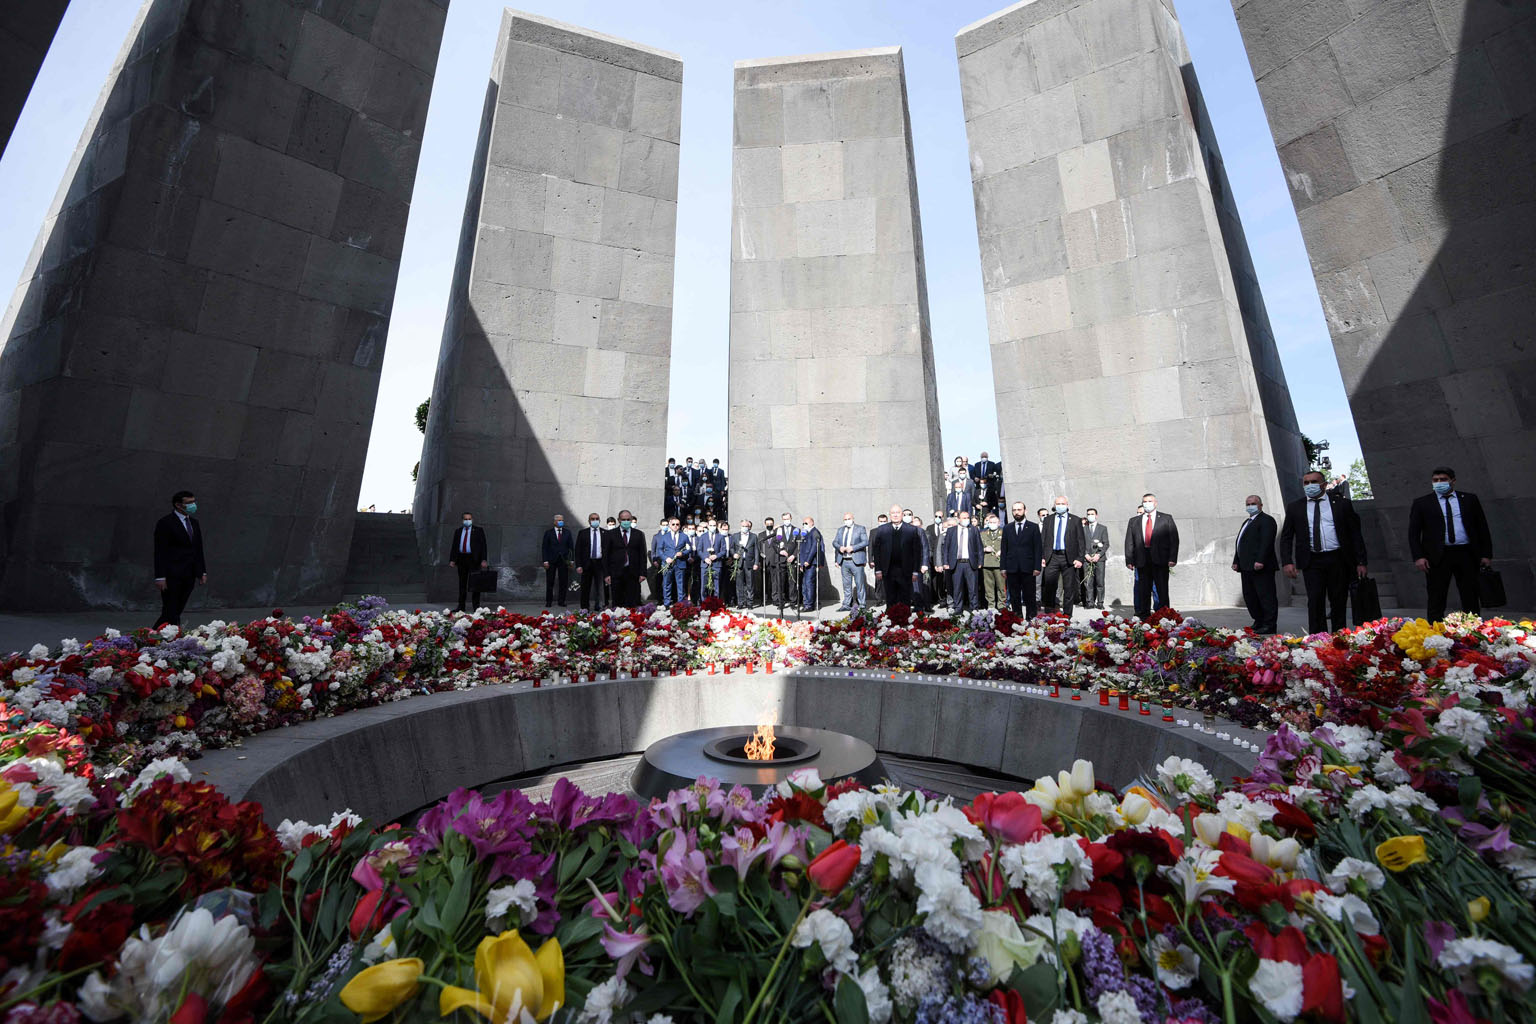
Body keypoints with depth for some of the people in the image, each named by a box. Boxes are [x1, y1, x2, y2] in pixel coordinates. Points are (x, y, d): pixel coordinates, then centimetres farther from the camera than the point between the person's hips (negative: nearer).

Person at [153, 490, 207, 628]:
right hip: (172, 575, -6)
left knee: (178, 611, 6)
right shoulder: (165, 522, -6)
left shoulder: (194, 523, 15)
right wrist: (160, 577, -14)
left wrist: (202, 572, 14)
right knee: (171, 612, -4)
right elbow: (160, 552, -10)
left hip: (189, 575, 6)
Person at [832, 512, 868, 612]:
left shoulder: (860, 529, 2)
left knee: (859, 583, 0)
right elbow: (834, 542, 12)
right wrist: (839, 547, -10)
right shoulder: (840, 530, 17)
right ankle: (846, 605, 16)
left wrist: (853, 548, -17)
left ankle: (861, 605, 8)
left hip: (856, 560, -4)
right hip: (843, 561, 4)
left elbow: (865, 542, -8)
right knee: (846, 584, 9)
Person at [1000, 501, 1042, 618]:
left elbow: (1037, 549, 1)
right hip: (1012, 568, 2)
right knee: (1014, 597, 6)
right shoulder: (1007, 528, 12)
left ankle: (1031, 619, 10)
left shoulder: (1033, 527, 5)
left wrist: (1037, 567, -7)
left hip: (1028, 568, -2)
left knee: (1029, 596, 2)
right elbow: (1004, 549, 10)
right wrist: (1003, 567, 3)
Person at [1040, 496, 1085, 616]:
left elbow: (1080, 541, 3)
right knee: (1048, 584, -6)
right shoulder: (1048, 520, 11)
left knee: (1069, 588, 4)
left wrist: (1079, 559, -5)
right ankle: (1049, 611, 8)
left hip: (1069, 558, -1)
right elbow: (1042, 540, 9)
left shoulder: (1075, 520, 6)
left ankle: (1067, 614, 13)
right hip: (1052, 557, 1)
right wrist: (1042, 557, 1)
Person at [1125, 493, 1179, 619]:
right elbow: (1129, 542, 9)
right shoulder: (1133, 521, 13)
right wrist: (1129, 560, 0)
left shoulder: (1166, 519, 9)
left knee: (1162, 589, 1)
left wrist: (1172, 558, -8)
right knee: (1142, 590, 5)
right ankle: (1143, 616, 12)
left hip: (1160, 559, -2)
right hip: (1141, 560, 2)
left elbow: (1174, 539, 2)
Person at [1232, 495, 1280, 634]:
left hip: (1261, 567, -9)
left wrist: (1260, 561, -24)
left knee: (1266, 596, -3)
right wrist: (1236, 561, 16)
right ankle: (1259, 622, 20)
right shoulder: (1247, 522, 22)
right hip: (1247, 567, 9)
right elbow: (1240, 543, 22)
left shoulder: (1266, 520, -6)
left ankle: (1270, 625, 3)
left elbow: (1266, 542, -16)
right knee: (1249, 596, 11)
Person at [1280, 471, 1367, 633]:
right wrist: (1287, 562, -7)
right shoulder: (1294, 507, 6)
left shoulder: (1342, 503, 7)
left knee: (1339, 602, 9)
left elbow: (1355, 533, 7)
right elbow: (1286, 537, 5)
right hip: (1312, 561, -1)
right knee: (1315, 602, -6)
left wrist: (1360, 562, 1)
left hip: (1338, 560, 1)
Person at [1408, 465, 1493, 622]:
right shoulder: (1421, 503, 3)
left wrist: (1486, 554, 4)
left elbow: (1482, 528, 11)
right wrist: (1418, 556, -10)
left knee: (1471, 600, 8)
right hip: (1438, 557, -2)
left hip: (1467, 555, 3)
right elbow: (1413, 532, -1)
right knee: (1436, 601, 1)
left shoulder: (1470, 499, 11)